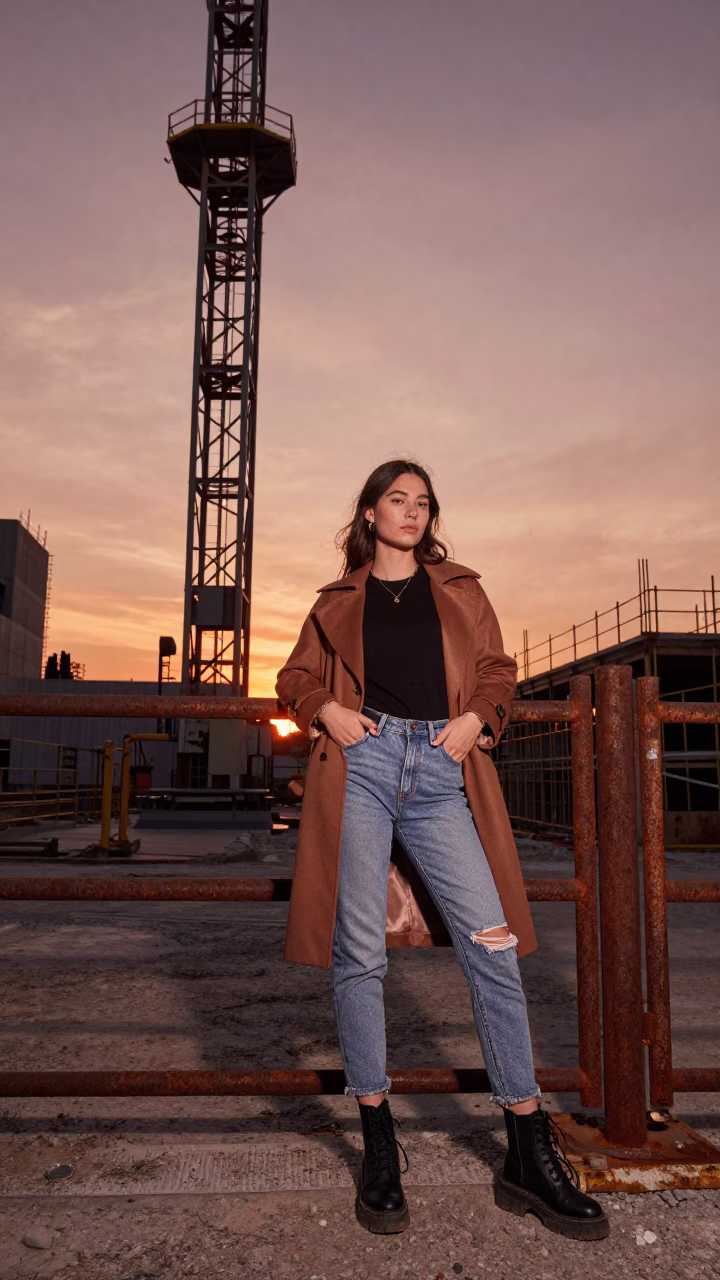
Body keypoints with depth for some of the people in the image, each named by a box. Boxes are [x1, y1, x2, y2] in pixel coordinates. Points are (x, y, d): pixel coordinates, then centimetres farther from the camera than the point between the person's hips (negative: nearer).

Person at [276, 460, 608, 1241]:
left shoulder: (459, 589, 20)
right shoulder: (338, 601, 18)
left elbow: (496, 669, 18)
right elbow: (296, 678, 20)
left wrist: (476, 717, -2)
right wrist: (326, 709, -1)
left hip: (440, 773, 1)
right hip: (361, 764, 0)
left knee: (492, 945, -6)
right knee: (359, 952, -1)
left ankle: (529, 1158, 7)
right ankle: (377, 1144, 14)